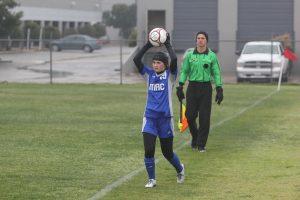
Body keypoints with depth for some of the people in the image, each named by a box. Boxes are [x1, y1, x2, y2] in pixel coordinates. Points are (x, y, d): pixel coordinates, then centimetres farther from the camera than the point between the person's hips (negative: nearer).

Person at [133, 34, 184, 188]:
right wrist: (148, 45, -7)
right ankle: (151, 179, 4)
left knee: (167, 152, 9)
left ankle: (180, 169, 39)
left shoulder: (170, 75, -1)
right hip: (150, 117, 2)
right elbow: (136, 59, -5)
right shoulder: (149, 74, 7)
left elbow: (174, 59, -20)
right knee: (148, 150, -11)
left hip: (165, 117, -2)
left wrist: (168, 44, -10)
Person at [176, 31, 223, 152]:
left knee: (204, 117, -2)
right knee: (190, 115, -1)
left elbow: (216, 73, 4)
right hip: (192, 87, 1)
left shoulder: (212, 56, 2)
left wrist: (219, 90, -3)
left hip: (206, 88, -1)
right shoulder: (189, 55, 5)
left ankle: (201, 144, 8)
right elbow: (184, 71, 9)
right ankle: (195, 137, 24)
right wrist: (180, 87, 0)